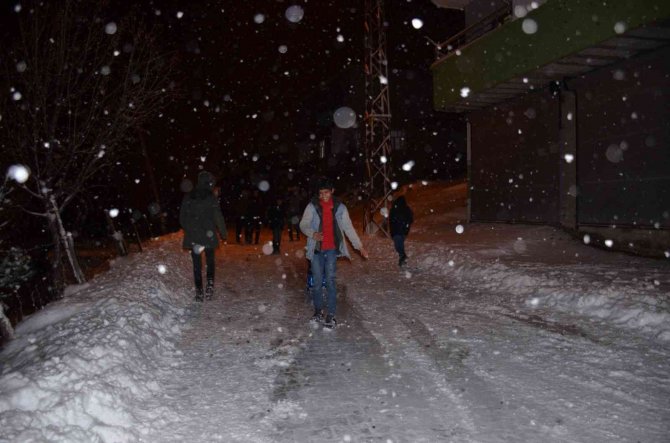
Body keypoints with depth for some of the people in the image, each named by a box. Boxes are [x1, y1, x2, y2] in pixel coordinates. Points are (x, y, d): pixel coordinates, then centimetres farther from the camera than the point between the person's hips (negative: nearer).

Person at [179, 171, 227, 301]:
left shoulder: (188, 197, 5)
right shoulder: (210, 197, -7)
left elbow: (182, 218, 8)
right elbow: (218, 217, -9)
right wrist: (223, 232, -1)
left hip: (192, 236, 3)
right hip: (208, 235, -2)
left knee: (197, 264, 8)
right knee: (210, 261, 13)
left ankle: (198, 291, 6)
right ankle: (210, 283, -8)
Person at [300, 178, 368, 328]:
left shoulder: (339, 207, 1)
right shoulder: (312, 206, -2)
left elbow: (348, 228, 6)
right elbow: (303, 225, 0)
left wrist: (360, 246, 4)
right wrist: (312, 234, -22)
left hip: (332, 249, 0)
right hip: (316, 249, 0)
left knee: (330, 280, -7)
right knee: (317, 281, 5)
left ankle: (331, 314, -3)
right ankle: (318, 310, 21)